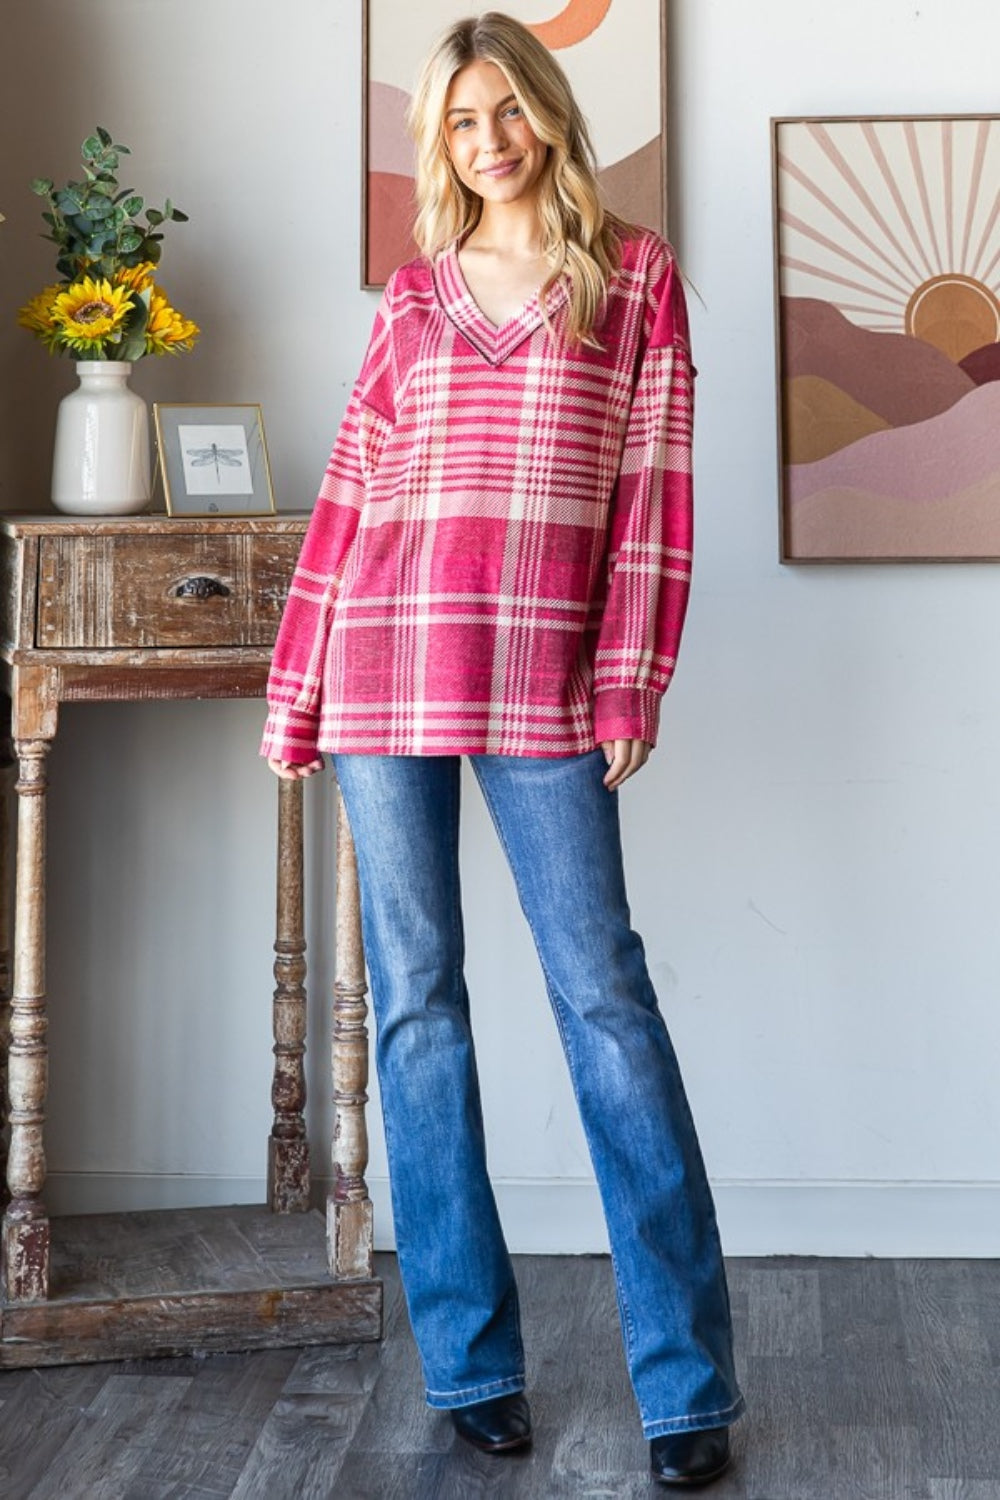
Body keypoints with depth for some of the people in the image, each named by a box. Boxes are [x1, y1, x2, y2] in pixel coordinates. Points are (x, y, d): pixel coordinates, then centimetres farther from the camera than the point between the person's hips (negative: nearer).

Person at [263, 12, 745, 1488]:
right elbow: (348, 495, 14)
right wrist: (293, 693, 10)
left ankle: (690, 1381, 1)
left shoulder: (634, 272, 9)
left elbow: (655, 483, 2)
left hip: (540, 675, -3)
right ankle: (473, 1364, 14)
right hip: (384, 659, 3)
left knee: (603, 991, -6)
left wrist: (631, 684, -6)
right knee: (416, 999, 3)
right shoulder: (412, 293, 16)